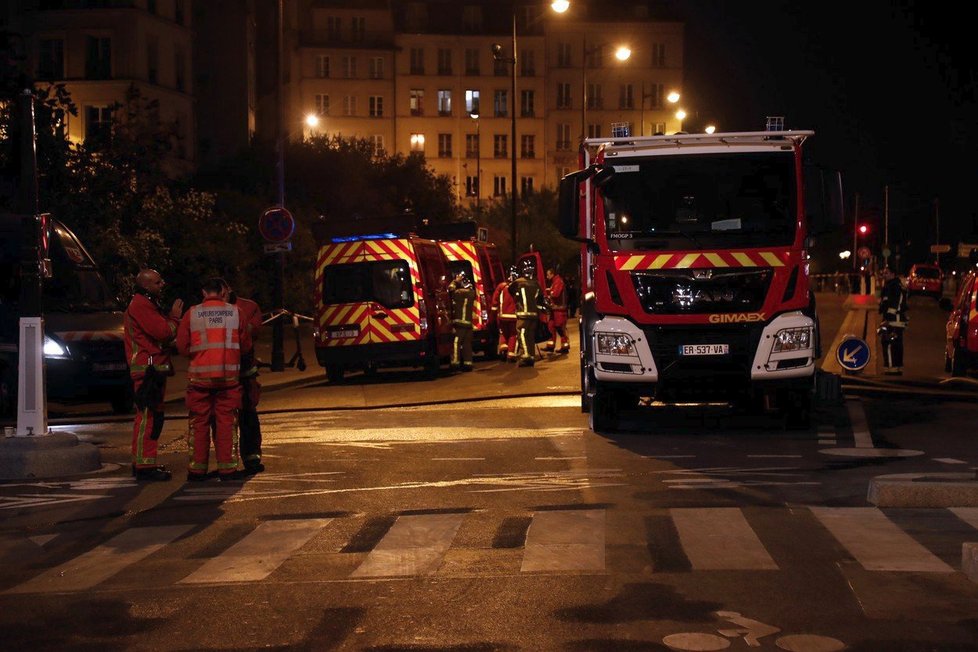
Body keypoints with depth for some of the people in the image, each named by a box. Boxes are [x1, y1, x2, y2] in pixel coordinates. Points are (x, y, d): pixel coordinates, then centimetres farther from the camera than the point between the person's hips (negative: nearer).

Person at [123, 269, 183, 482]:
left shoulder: (147, 305, 21)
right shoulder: (140, 306, -14)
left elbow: (161, 333, 23)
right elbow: (163, 332, -20)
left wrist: (172, 319, 8)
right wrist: (174, 317, -5)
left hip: (154, 367, 11)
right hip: (148, 368, -11)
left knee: (150, 416, 16)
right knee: (148, 416, -12)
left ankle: (141, 463, 24)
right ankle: (145, 466, -14)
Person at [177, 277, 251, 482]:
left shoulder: (192, 314, -1)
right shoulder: (234, 313, 1)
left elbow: (182, 346, 1)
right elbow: (246, 345, 7)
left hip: (199, 375, 0)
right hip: (228, 374, 0)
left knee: (199, 423, 7)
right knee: (226, 421, 4)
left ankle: (197, 469, 9)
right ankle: (227, 468, 2)